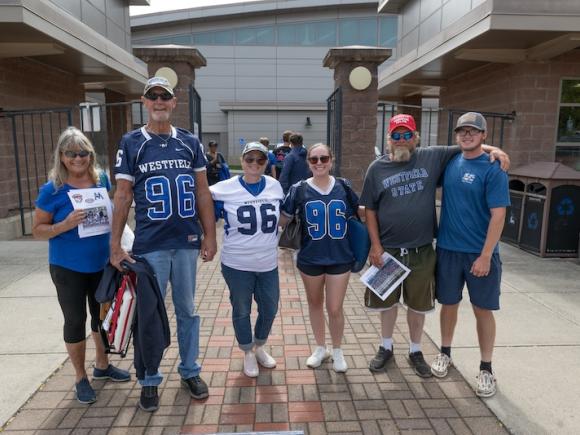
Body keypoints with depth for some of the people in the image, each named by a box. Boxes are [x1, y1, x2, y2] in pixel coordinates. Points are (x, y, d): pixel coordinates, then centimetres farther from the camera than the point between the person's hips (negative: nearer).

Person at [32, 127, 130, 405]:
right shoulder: (52, 190, -13)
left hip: (102, 264, 4)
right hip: (68, 268, -4)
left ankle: (102, 366, 39)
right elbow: (37, 230, -8)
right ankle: (80, 378, 27)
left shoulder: (102, 180, -2)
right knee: (75, 320, 7)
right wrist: (65, 225, -26)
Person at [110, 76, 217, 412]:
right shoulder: (131, 143, 0)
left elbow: (203, 192, 7)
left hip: (187, 242, 2)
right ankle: (150, 381, 27)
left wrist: (210, 235, 3)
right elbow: (123, 196, -1)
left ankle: (191, 372, 31)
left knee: (187, 311, 14)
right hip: (149, 245, -2)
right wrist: (115, 244, -5)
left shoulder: (190, 142, 5)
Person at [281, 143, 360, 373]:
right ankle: (320, 348, 39)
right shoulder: (299, 189, -6)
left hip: (340, 257, 0)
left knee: (335, 308, 4)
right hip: (310, 258, 1)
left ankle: (337, 350, 31)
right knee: (315, 303, 17)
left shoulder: (344, 187, -3)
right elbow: (283, 219, 1)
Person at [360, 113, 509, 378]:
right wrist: (375, 245, -6)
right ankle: (386, 347, 37)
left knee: (418, 304, 15)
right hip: (387, 249, 0)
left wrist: (492, 149, -10)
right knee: (387, 301, 15)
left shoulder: (432, 157, -1)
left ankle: (415, 351, 36)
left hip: (421, 251, 1)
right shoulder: (377, 168, -2)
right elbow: (370, 210, -1)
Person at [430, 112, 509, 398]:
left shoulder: (493, 169, -10)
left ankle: (486, 369, 24)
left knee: (483, 310, 7)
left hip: (480, 252, -3)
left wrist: (485, 255, -17)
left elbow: (498, 215, -13)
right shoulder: (450, 162, 4)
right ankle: (445, 353, 35)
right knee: (449, 304, 15)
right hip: (448, 249, 4)